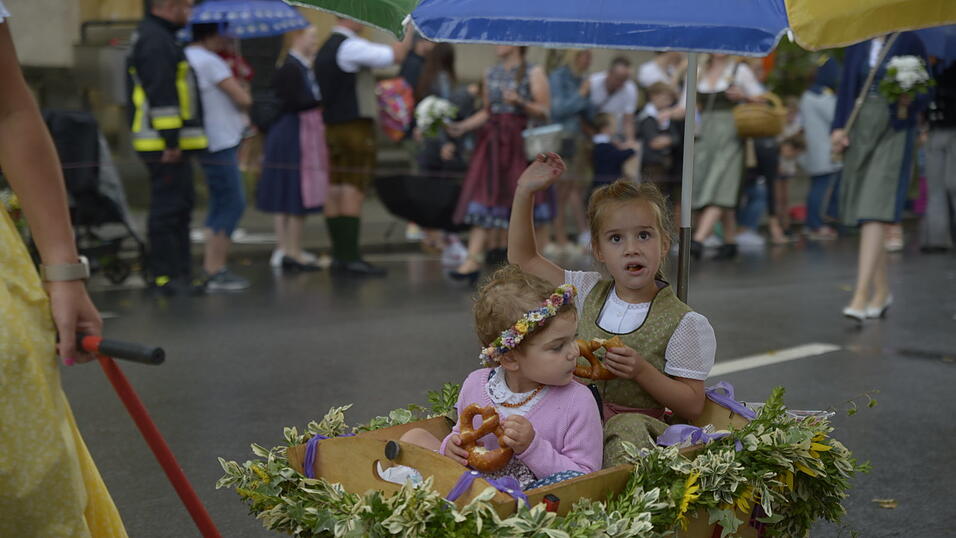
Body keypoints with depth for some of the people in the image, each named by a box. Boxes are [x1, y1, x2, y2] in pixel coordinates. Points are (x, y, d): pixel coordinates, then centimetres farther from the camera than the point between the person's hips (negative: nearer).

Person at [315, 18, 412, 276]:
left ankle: (339, 255, 10)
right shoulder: (351, 46, -13)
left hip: (332, 127, 9)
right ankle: (350, 257, -10)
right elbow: (396, 56, -16)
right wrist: (410, 31, -3)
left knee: (335, 193, 7)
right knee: (353, 193, -9)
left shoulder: (325, 49, 15)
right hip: (357, 128, -9)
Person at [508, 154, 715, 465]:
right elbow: (522, 258, 17)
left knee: (627, 427, -39)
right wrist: (524, 192, 9)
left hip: (634, 425, -4)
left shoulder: (680, 322, -4)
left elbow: (692, 407, -2)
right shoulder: (589, 293, 10)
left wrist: (642, 371, -17)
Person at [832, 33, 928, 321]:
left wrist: (909, 101, -21)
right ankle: (881, 291, 21)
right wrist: (839, 126, 2)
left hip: (893, 132, -5)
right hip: (860, 130, 5)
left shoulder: (909, 41, -1)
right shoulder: (857, 45, 12)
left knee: (875, 213, -15)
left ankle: (861, 295, -19)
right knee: (863, 213, 8)